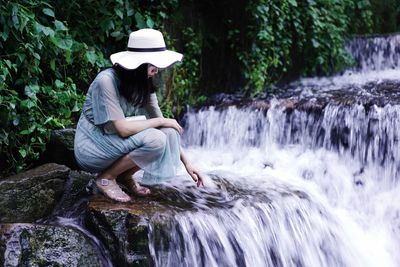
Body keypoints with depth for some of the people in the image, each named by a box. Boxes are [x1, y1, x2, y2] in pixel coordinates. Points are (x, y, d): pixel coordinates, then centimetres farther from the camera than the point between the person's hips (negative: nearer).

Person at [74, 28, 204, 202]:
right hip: (91, 148, -7)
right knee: (155, 139, -26)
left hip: (117, 144, 7)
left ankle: (125, 175, 4)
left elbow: (167, 129, 1)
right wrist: (160, 121, -17)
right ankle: (106, 177, -8)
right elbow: (122, 128, -27)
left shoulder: (144, 86, -2)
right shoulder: (107, 81, -24)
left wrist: (186, 163, -4)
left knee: (170, 134, -13)